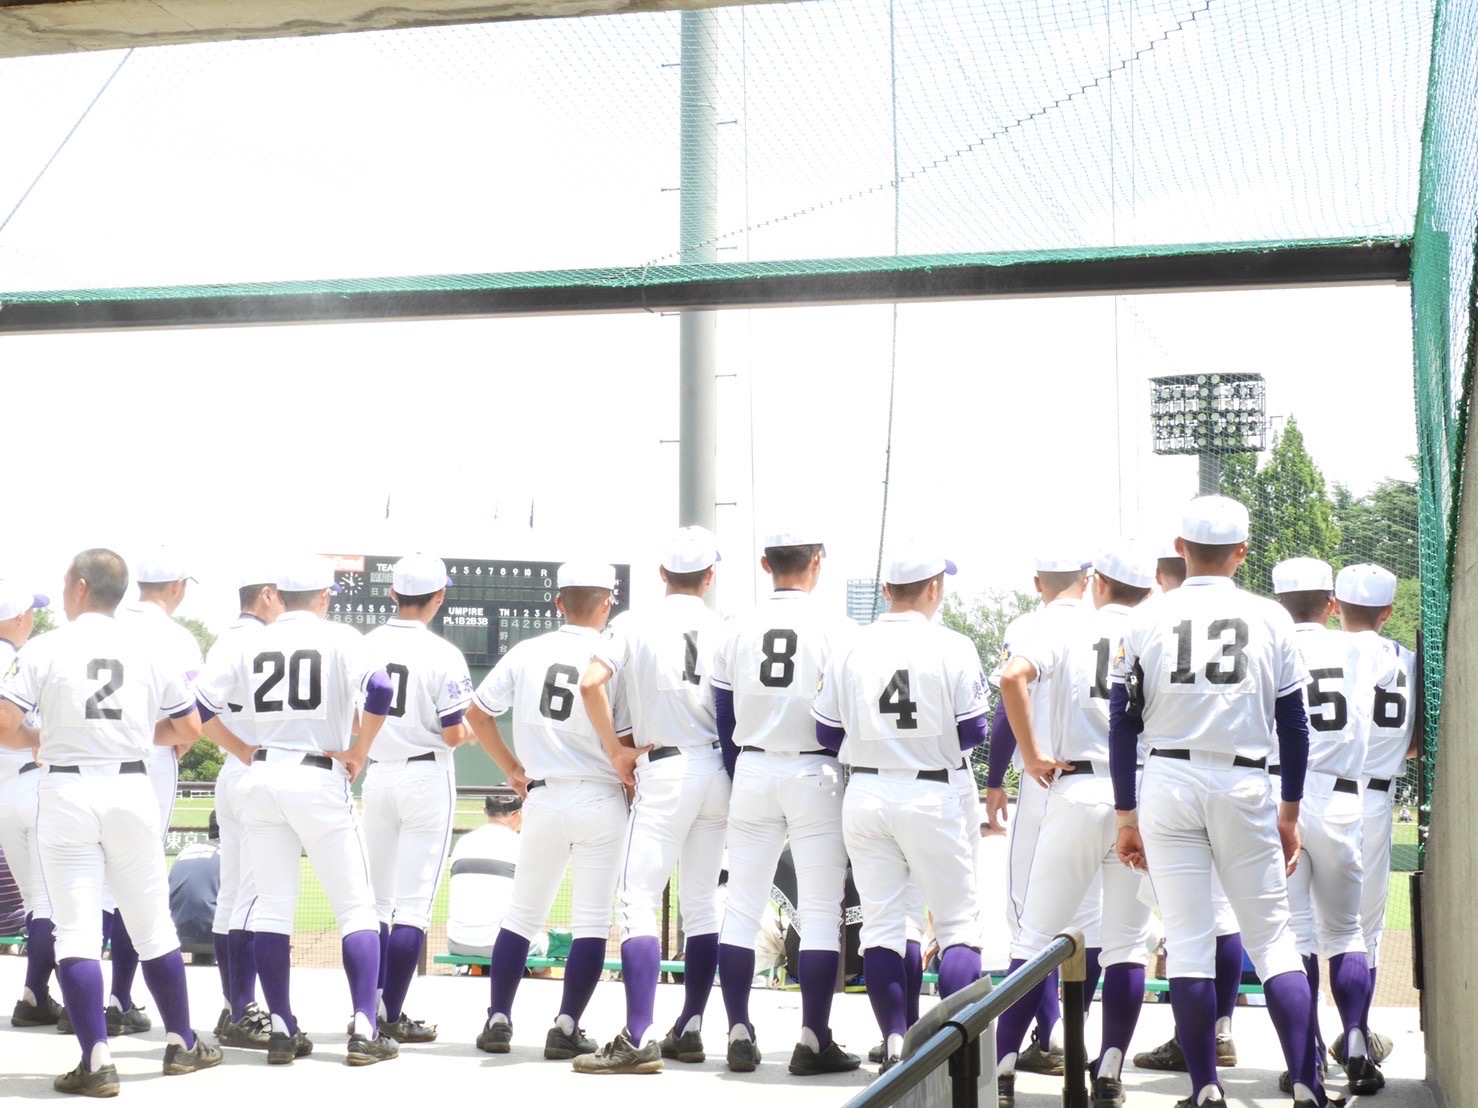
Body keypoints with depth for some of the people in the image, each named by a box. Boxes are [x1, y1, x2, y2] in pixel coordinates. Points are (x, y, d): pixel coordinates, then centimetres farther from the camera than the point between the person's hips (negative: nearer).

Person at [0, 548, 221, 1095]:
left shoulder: (45, 648, -3)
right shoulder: (148, 649, 5)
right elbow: (190, 729, 9)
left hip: (67, 790, -3)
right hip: (132, 789, 3)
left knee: (75, 928, -1)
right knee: (153, 923, 13)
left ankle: (96, 1060, -7)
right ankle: (181, 1043, 23)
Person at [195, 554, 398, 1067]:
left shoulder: (249, 643, 8)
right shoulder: (341, 638, -3)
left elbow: (198, 703, 2)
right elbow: (379, 689, -19)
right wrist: (358, 753, -7)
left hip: (262, 778, 4)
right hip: (320, 778, -4)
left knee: (272, 907, 9)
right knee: (356, 906, 3)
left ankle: (282, 1029, 8)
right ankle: (365, 1029, -3)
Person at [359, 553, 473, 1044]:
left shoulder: (364, 647, -1)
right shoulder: (442, 654, -13)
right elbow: (453, 734, -13)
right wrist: (471, 731, 8)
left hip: (377, 776, 5)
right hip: (426, 778, -5)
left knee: (377, 898, 15)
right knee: (413, 902, -1)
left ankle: (371, 1009, 18)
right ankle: (392, 1017, -1)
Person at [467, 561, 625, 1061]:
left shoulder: (526, 653, 3)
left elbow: (477, 713, 7)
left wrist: (510, 767, 16)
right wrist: (630, 781, 6)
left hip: (543, 799, 3)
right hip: (601, 800, -3)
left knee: (522, 912, 15)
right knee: (592, 919, 4)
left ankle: (498, 1020, 14)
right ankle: (566, 1027, 2)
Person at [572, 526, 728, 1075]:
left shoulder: (636, 624, -1)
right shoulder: (727, 630, 6)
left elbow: (591, 682, -14)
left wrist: (616, 750, -5)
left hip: (664, 770, -4)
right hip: (719, 772, 4)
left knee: (639, 900, -6)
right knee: (703, 902, 14)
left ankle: (638, 1040, -16)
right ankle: (689, 1030, 19)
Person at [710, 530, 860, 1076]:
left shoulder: (736, 631, 4)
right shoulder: (836, 628, -6)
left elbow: (723, 719, 8)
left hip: (751, 770, 3)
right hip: (815, 773, -3)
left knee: (742, 906, 10)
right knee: (820, 912, 2)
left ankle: (739, 1036, 11)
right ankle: (814, 1041, 2)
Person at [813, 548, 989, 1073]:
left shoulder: (850, 650, 2)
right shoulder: (952, 647, -7)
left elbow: (827, 734, 4)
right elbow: (973, 732, -7)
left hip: (865, 794, 3)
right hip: (930, 794, -3)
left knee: (880, 925, 9)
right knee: (958, 923, 5)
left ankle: (895, 1044, 6)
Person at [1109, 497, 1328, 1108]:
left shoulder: (1146, 619, 2)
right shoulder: (1271, 619, 4)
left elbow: (1122, 724, 2)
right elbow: (1294, 725, 6)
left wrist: (1126, 815, 9)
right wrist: (1290, 812, 14)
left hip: (1167, 784, 0)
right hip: (1246, 785, 0)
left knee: (1187, 941, 4)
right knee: (1273, 938, 6)